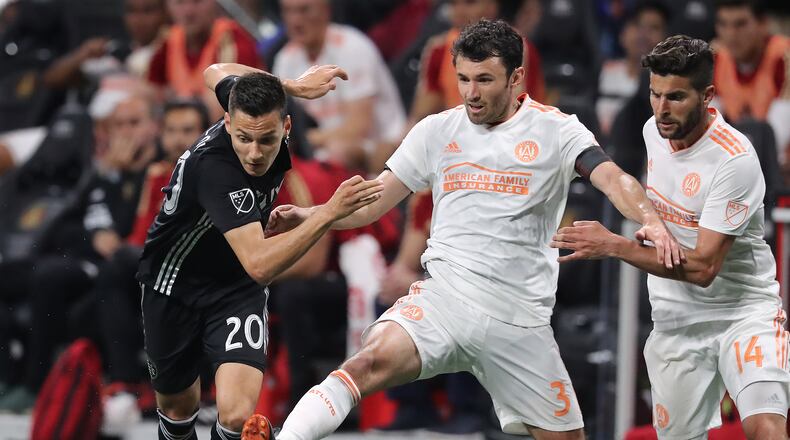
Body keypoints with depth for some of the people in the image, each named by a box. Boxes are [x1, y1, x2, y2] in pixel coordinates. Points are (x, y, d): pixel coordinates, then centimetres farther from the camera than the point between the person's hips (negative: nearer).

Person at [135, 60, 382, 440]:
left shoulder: (255, 106, -18)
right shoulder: (214, 166, -37)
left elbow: (216, 72, 6)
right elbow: (259, 264, -44)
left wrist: (293, 86, 10)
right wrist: (329, 213, -51)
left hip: (235, 291, 3)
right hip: (174, 285, -3)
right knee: (177, 405, 19)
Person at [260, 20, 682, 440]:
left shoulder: (554, 130, 1)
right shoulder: (437, 130, 9)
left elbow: (612, 178, -13)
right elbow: (372, 202, 13)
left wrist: (652, 221, -33)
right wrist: (309, 215, -4)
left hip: (520, 322, 0)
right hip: (443, 298, 0)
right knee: (372, 362, -29)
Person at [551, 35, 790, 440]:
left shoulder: (734, 160, -23)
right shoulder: (654, 130, 0)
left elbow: (703, 268, -27)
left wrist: (614, 247, -29)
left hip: (744, 312, -6)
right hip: (676, 323, 7)